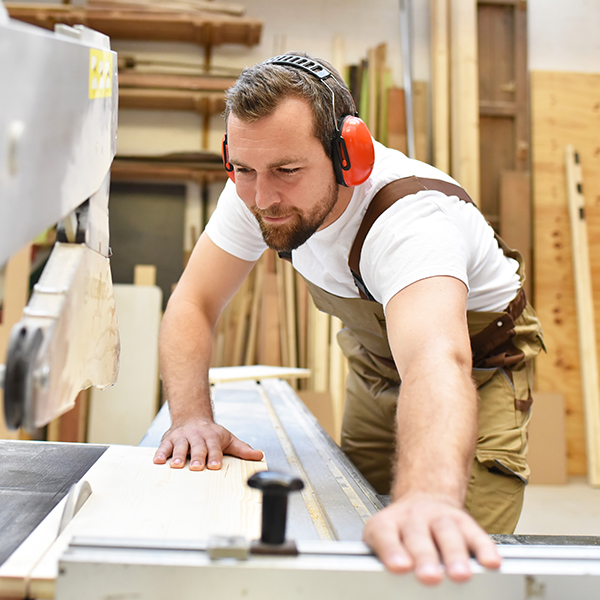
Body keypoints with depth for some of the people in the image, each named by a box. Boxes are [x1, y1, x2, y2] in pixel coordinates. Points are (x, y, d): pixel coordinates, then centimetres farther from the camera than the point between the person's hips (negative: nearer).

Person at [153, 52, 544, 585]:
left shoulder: (413, 218, -40)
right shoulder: (256, 190, -21)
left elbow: (435, 359, -58)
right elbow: (192, 305, -17)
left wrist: (426, 496, -77)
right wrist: (191, 417, -34)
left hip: (477, 365, -5)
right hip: (374, 359, 5)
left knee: (452, 567, -12)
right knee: (354, 534, 9)